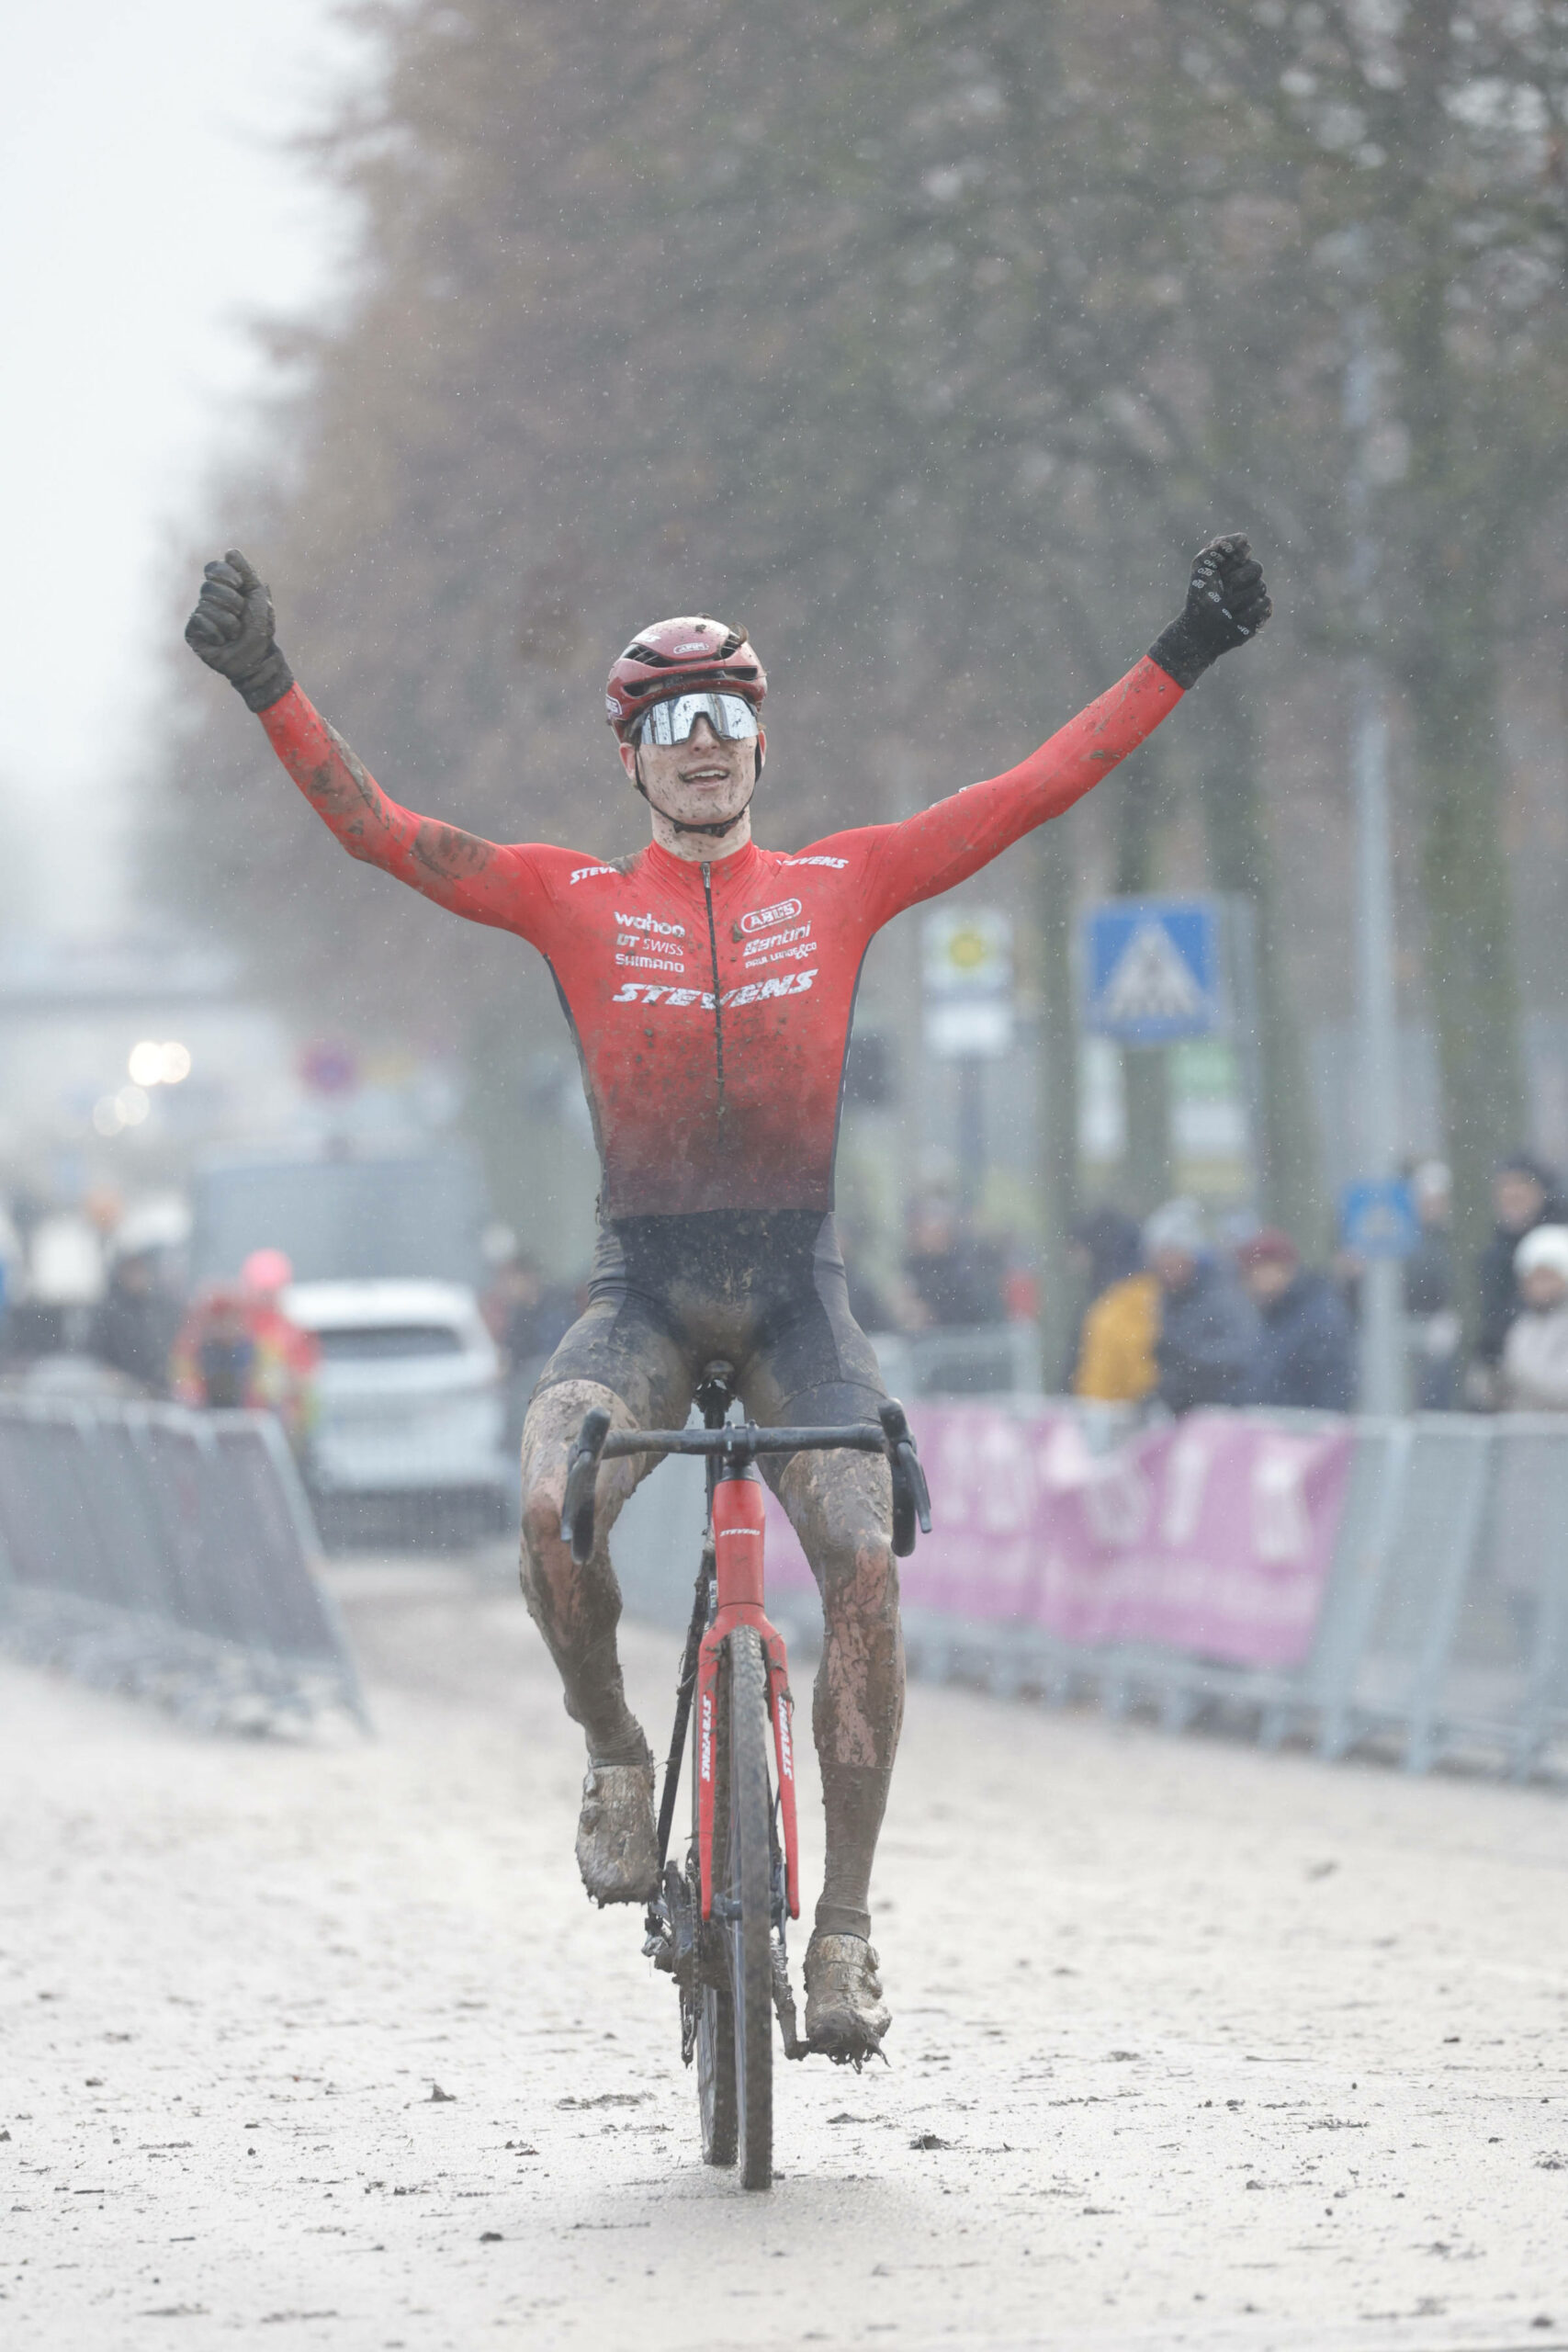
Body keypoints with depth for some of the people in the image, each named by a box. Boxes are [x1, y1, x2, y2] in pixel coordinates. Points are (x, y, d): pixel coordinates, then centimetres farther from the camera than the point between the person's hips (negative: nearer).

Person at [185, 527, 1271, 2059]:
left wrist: (1182, 658, 0)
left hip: (796, 1290, 1)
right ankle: (614, 1756, 0)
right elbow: (380, 831, -4)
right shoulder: (574, 902, 4)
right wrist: (268, 689, -16)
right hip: (643, 1288, -1)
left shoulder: (838, 885, 7)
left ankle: (846, 1925, -6)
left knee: (866, 1564, -17)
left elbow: (1034, 792, 5)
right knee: (552, 1508, -29)